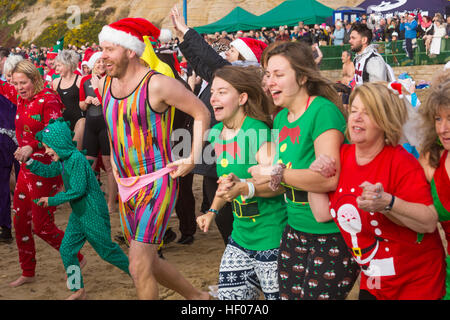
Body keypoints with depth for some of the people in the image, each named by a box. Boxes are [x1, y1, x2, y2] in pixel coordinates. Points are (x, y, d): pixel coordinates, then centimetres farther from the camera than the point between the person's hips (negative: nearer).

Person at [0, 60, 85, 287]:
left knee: (41, 225, -4)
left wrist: (32, 147, -39)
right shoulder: (21, 97, 8)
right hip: (26, 167, 9)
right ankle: (28, 273, 27)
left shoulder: (48, 100, -15)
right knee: (20, 221, 13)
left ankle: (76, 259, 17)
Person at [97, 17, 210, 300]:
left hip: (157, 183, -8)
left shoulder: (157, 84, -15)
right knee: (149, 262, 16)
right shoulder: (105, 85, 6)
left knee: (139, 267, -10)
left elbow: (202, 113, -7)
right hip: (127, 187, 8)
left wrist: (193, 159, -13)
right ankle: (197, 296, 37)